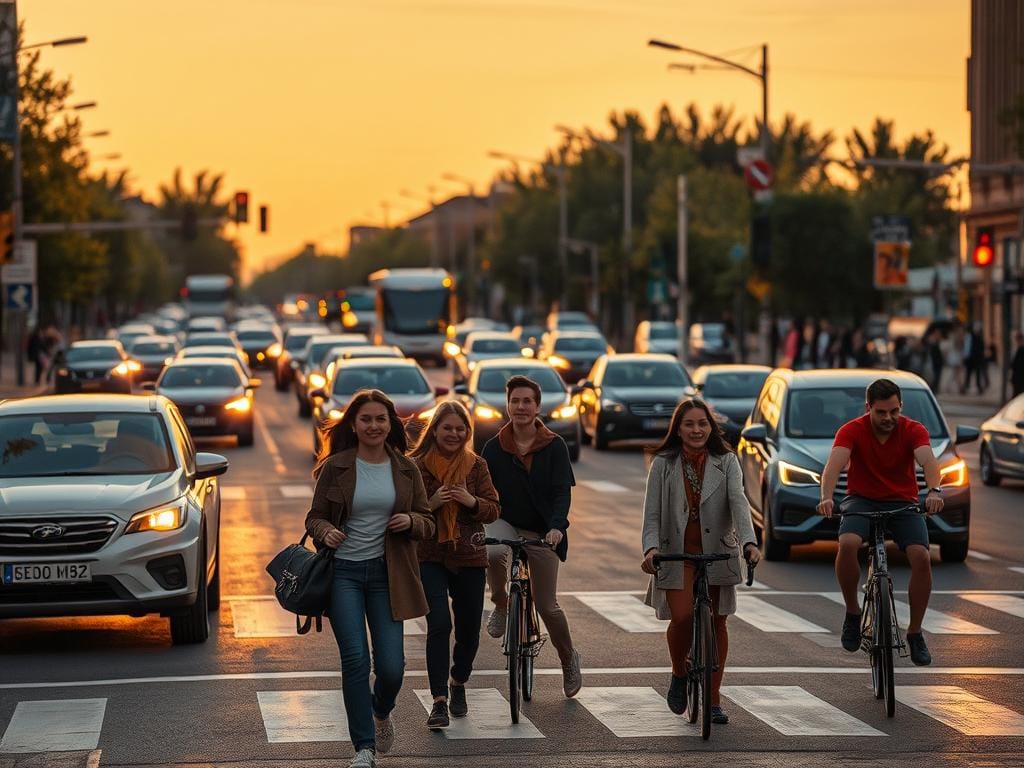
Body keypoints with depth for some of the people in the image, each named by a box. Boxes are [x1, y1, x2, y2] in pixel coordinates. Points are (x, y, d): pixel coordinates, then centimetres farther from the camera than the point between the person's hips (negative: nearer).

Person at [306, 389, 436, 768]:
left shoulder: (405, 469, 5)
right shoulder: (335, 467, -1)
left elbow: (427, 523, 10)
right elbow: (315, 517, 4)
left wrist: (410, 520, -13)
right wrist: (326, 531, -18)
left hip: (387, 573, 2)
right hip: (344, 571, -2)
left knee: (391, 666, -2)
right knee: (355, 659, -10)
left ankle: (381, 712, 33)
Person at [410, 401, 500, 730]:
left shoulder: (476, 466, 5)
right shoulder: (416, 466, -1)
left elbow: (493, 511, 4)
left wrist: (473, 502, -16)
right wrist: (430, 504, -18)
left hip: (469, 557, 3)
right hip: (430, 557, -3)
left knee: (469, 630, 10)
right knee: (439, 625, -18)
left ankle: (458, 684, 38)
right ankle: (439, 701, -17)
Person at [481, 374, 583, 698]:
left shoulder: (554, 446, -4)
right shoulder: (494, 448, 0)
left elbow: (563, 491, -10)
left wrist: (557, 526, -27)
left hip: (542, 531, -1)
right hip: (505, 522, 1)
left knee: (547, 605, 0)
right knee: (494, 552, -37)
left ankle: (569, 659, 26)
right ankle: (501, 605, -8)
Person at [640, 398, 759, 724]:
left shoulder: (726, 462, 0)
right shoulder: (663, 464, 0)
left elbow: (738, 502, -13)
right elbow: (652, 513, -3)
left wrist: (749, 542, -29)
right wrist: (651, 547, -21)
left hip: (717, 551, 1)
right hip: (676, 553, -1)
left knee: (716, 624, 3)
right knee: (682, 617, -18)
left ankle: (713, 700, 13)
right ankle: (679, 675, 11)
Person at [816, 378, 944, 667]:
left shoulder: (913, 430, -9)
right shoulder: (852, 431, -11)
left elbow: (928, 461, -27)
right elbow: (835, 463, -27)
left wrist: (934, 491, -49)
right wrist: (826, 497, -47)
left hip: (903, 502, 1)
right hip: (862, 500, -1)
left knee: (921, 557, -22)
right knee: (847, 543, -33)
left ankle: (915, 632, -5)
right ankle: (852, 612, -10)